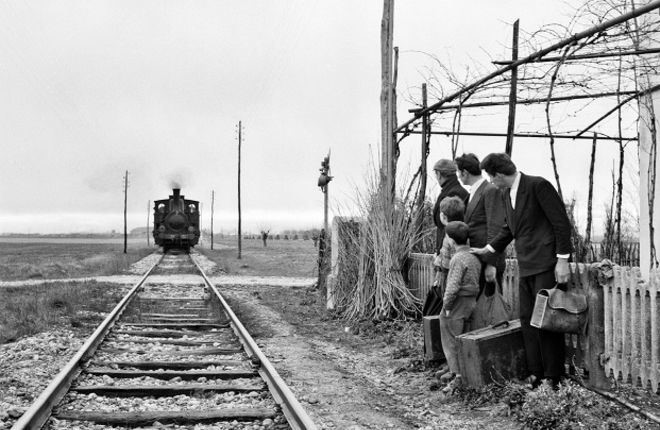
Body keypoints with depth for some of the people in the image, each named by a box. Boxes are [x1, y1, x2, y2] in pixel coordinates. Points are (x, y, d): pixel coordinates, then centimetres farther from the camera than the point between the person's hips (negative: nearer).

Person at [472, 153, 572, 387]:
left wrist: (562, 260, -15)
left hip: (546, 266, -8)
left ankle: (553, 377, 3)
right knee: (528, 320, 9)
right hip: (526, 267, 8)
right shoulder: (508, 194, 14)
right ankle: (535, 373, 16)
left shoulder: (538, 185, -12)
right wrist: (488, 249, 18)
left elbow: (561, 223, -13)